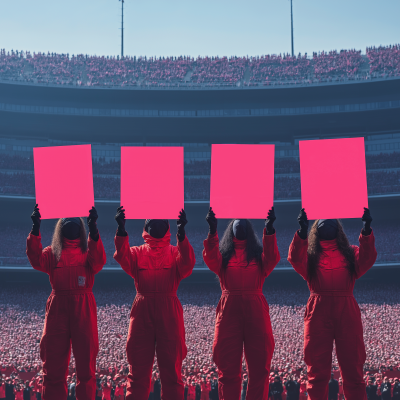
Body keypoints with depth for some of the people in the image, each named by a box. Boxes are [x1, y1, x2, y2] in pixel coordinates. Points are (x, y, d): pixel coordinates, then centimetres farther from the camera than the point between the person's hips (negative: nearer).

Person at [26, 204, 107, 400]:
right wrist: (36, 228, -18)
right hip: (57, 308, 1)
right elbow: (37, 261, -7)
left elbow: (98, 261, -12)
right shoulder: (52, 252, 14)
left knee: (86, 363, 2)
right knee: (54, 364, 1)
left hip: (84, 310, -1)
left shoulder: (88, 252, 11)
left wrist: (93, 227, -23)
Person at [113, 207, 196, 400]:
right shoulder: (138, 252, 13)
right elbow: (122, 257, -9)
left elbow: (187, 263, -12)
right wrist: (121, 228, -24)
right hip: (142, 312, 1)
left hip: (169, 313, -1)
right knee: (138, 368, 3)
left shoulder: (176, 251, 11)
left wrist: (181, 231, -25)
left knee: (171, 368, 2)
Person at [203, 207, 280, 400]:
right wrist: (212, 230, -21)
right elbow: (211, 260, -7)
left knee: (259, 365, 0)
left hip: (255, 310, 0)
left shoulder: (259, 252, 15)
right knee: (228, 366, 0)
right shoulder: (223, 252, 14)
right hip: (229, 309, 0)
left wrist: (269, 229, -19)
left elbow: (271, 260, -6)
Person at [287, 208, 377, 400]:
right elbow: (295, 260, -6)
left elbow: (366, 260, -4)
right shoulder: (310, 254, 15)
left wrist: (366, 230, -20)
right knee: (317, 371, -1)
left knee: (352, 369, 0)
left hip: (347, 313, 0)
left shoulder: (351, 253, 16)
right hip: (318, 312, 0)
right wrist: (302, 231, -22)